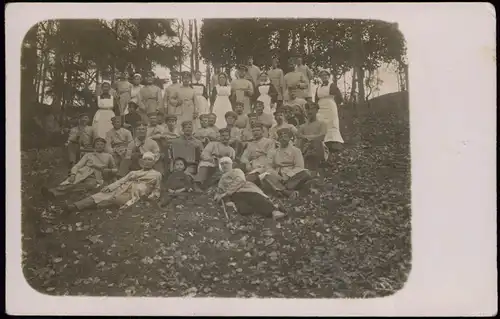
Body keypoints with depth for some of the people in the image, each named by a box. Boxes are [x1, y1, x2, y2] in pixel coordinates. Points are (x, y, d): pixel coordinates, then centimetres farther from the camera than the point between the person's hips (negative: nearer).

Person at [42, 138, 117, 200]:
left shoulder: (108, 156, 26)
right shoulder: (88, 155, 28)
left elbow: (115, 169, 29)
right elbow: (77, 165, 16)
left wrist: (109, 170, 4)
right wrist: (73, 174, -6)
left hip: (95, 178, -3)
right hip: (82, 174, 3)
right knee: (69, 182, -33)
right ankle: (52, 191, -60)